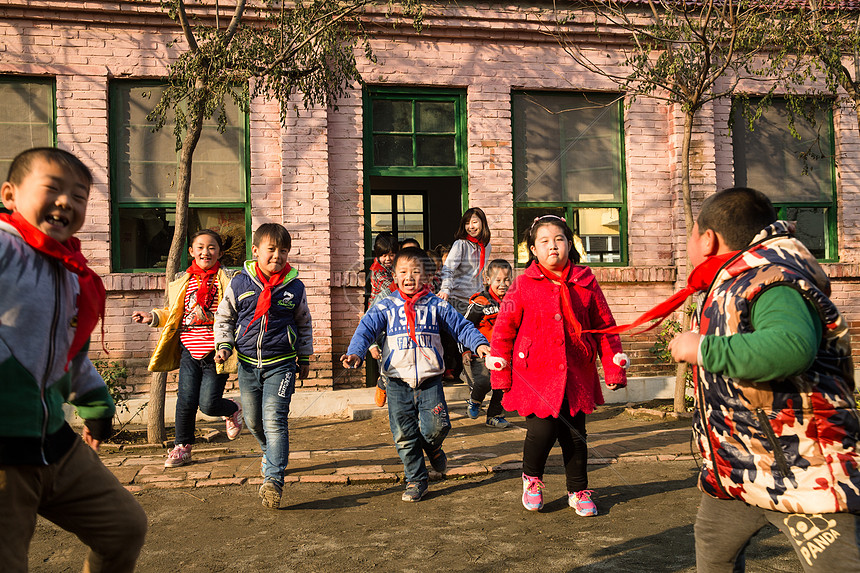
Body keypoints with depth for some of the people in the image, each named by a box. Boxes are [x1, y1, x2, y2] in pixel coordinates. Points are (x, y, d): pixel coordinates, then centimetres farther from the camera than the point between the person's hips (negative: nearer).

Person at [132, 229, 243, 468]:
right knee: (185, 401, 0)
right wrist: (152, 317, 9)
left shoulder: (226, 281, -2)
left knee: (208, 404, -5)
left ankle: (234, 410, 30)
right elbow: (173, 314, 22)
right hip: (190, 350, 3)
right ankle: (182, 448, 21)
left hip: (215, 352, -3)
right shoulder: (184, 281, 10)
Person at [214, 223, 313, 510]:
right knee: (253, 420, 14)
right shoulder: (240, 282, -2)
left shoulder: (294, 287, -2)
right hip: (248, 363, 3)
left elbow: (304, 324, 11)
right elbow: (224, 317, 11)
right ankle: (271, 454, 42)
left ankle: (273, 480, -10)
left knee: (274, 419, -13)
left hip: (281, 364, -2)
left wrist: (304, 358, 13)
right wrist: (224, 346, -3)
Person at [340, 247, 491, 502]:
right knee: (404, 435, 2)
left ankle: (432, 448, 27)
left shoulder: (436, 305, 4)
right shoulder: (385, 307, 3)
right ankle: (416, 479, 20)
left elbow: (461, 326, 5)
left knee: (436, 426, -10)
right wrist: (355, 352, -23)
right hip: (398, 379, 0)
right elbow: (366, 328, -6)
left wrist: (479, 343, -11)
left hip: (429, 378, 0)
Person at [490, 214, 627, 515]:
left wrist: (614, 368, 4)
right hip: (535, 375, -2)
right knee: (542, 431, -9)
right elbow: (503, 329, 0)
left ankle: (578, 491, 32)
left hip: (576, 375, 3)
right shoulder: (523, 285, -3)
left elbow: (605, 326, 8)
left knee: (575, 435, 9)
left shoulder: (585, 281, 3)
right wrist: (501, 375, 0)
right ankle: (532, 478, 23)